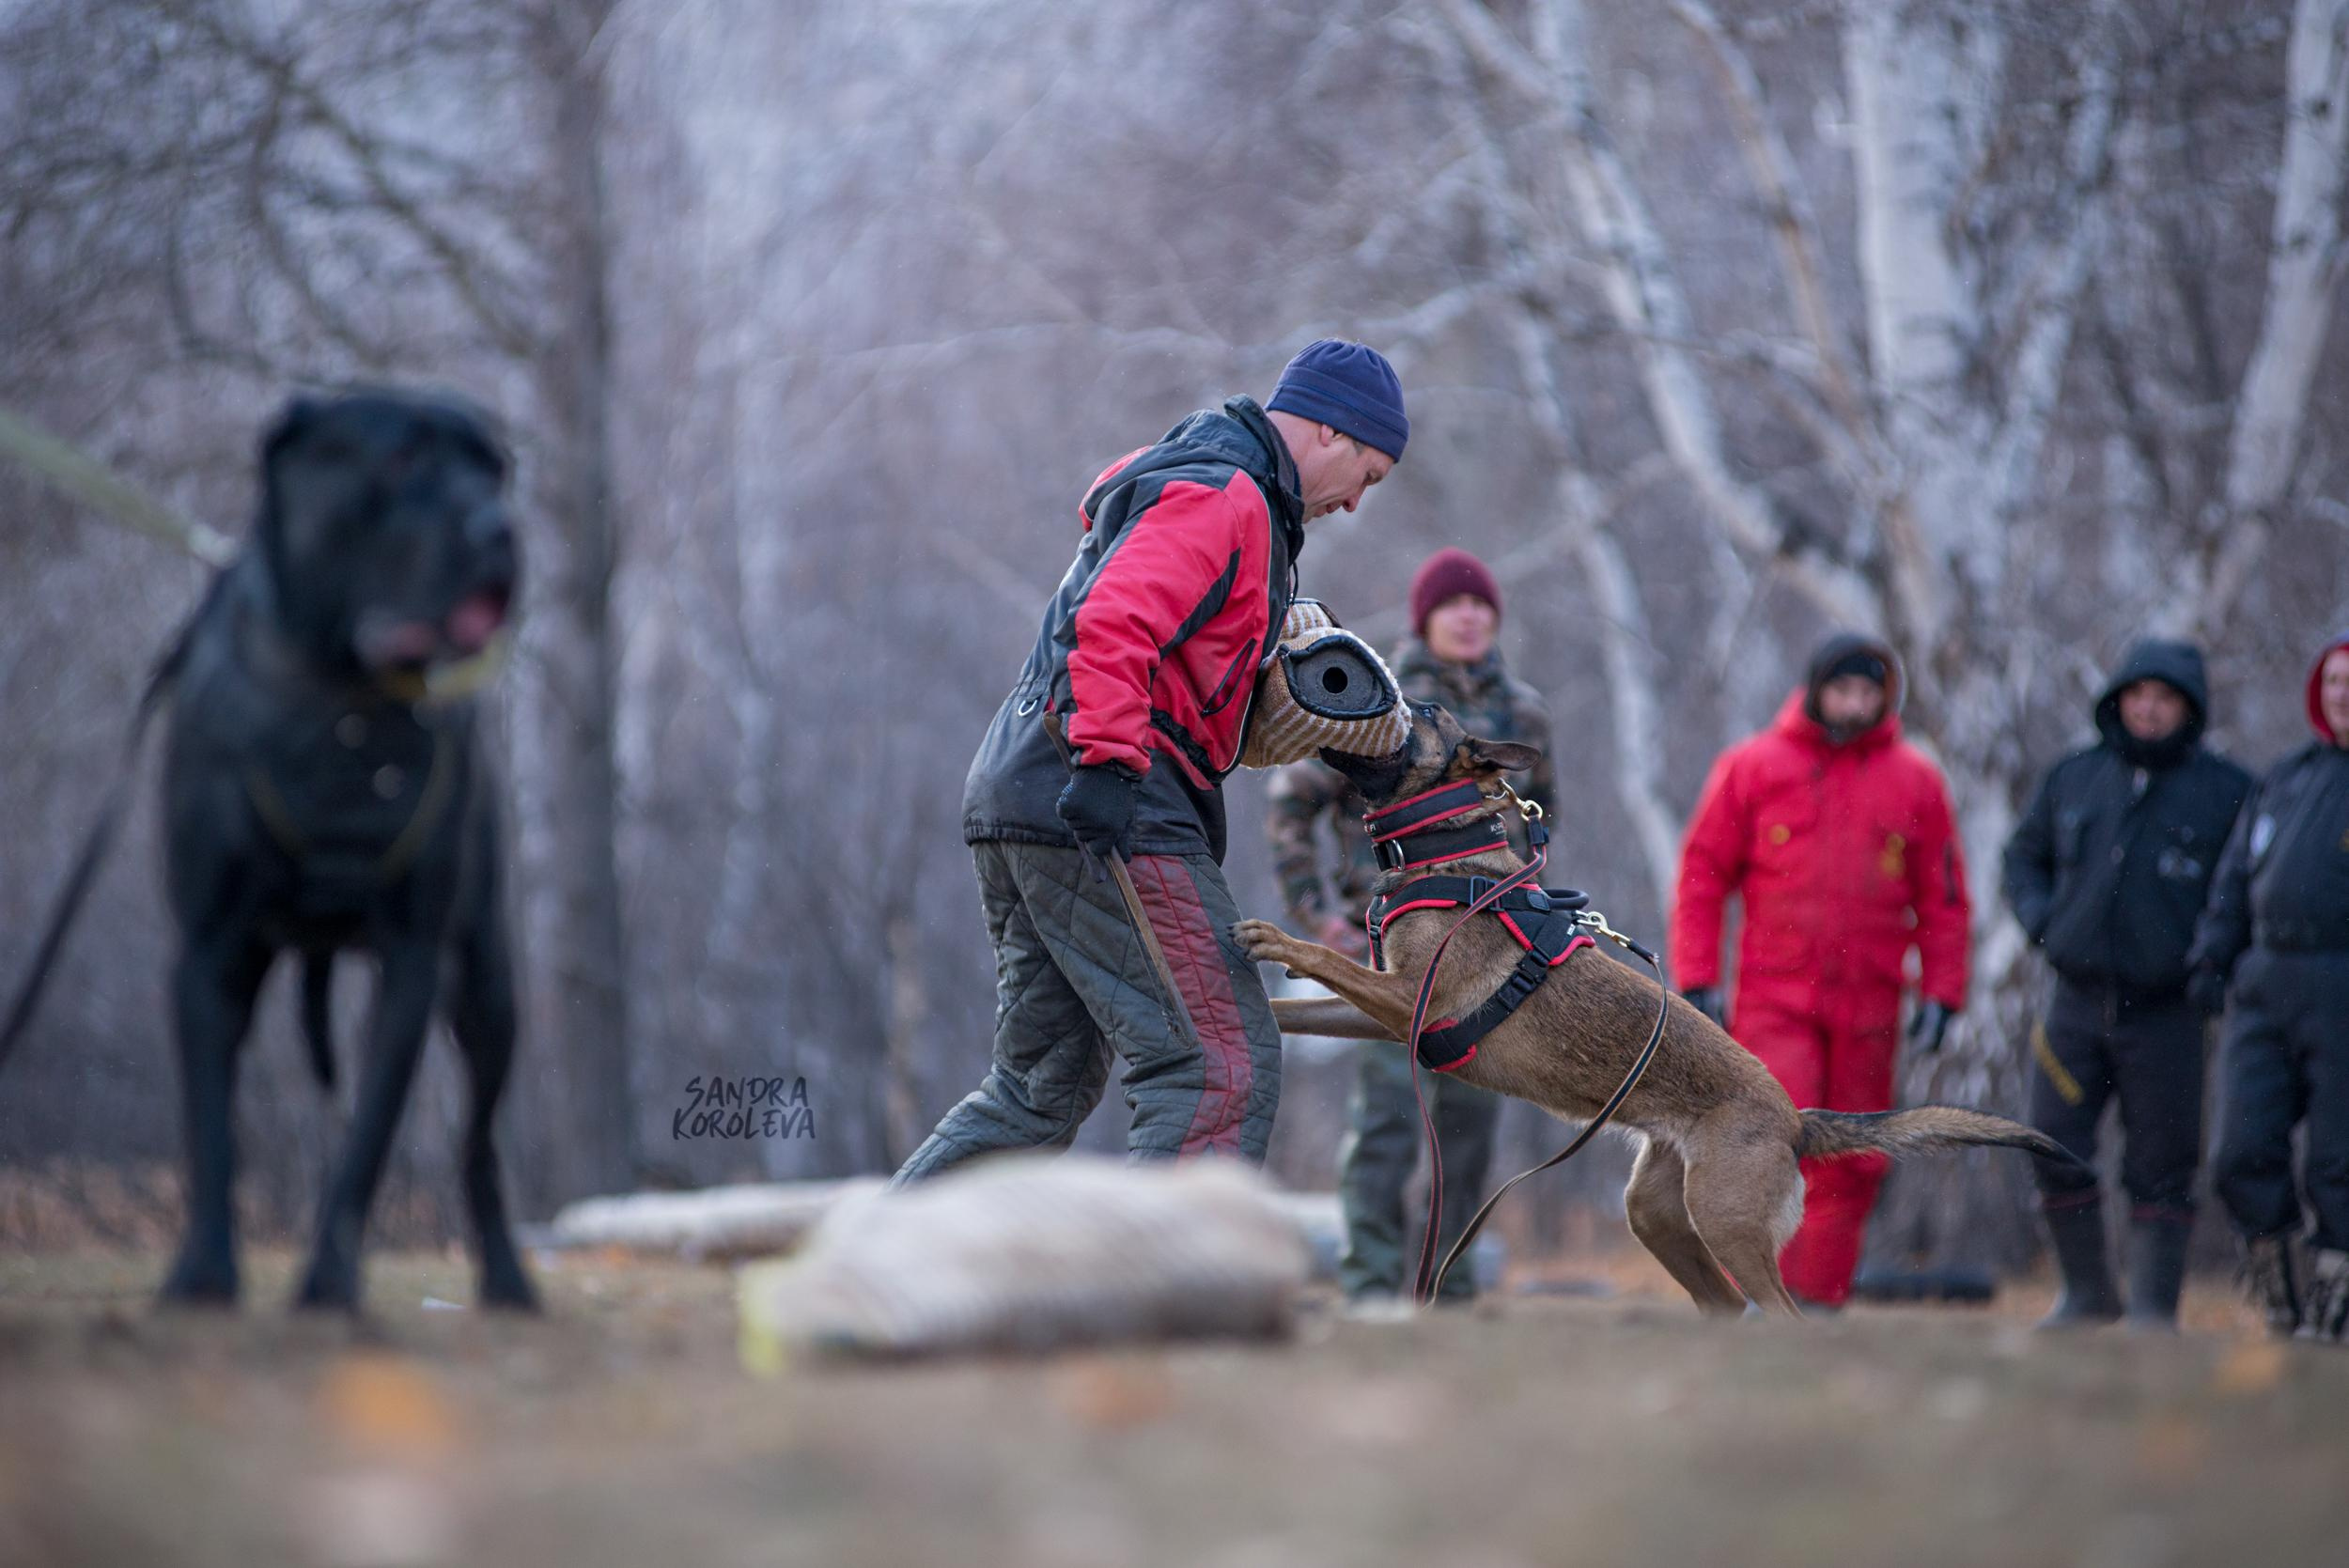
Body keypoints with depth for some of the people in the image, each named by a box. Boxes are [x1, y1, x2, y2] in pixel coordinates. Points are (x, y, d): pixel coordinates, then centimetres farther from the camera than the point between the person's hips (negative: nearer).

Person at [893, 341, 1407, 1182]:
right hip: (1106, 815, -11)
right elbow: (1113, 629, -22)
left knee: (1040, 1083, 16)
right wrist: (1108, 762, -31)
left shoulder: (1168, 477, 26)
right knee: (1224, 1064, -13)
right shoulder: (1221, 497, -7)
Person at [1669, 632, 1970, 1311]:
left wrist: (1941, 993, 4)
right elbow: (1702, 875, 4)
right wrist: (1698, 980, -2)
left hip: (1867, 1007, 3)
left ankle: (1819, 1301, 12)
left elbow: (1943, 898, 12)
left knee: (1851, 1165, 4)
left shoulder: (1915, 781, 8)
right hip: (1775, 1001, -3)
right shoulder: (1753, 767, 2)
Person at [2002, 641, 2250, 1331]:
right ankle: (2086, 1292, 17)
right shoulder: (2073, 779, 9)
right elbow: (2023, 854, 22)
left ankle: (2154, 1308, 6)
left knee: (2160, 1168, -1)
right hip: (2077, 1003, 3)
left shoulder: (2226, 791, -2)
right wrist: (2040, 918, 5)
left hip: (2166, 1010, -3)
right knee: (2055, 1151, 2)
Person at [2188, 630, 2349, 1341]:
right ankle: (2276, 1301, 11)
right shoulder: (2286, 780, 19)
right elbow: (2235, 877, 23)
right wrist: (2212, 958, 14)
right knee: (2244, 1154, -2)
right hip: (2265, 984, 5)